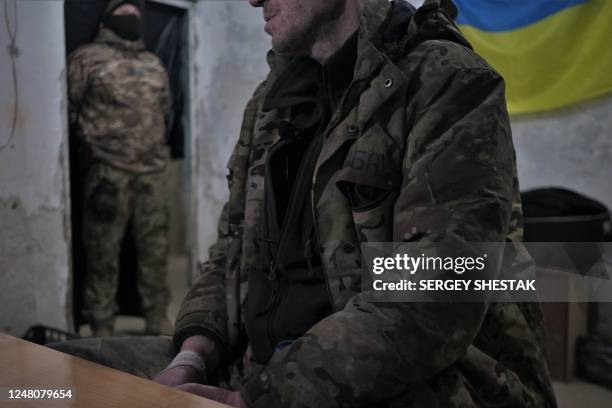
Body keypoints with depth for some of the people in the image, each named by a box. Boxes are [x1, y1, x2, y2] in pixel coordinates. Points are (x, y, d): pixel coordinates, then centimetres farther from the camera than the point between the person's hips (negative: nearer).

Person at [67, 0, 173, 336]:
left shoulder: (154, 65, 19)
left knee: (155, 248, 8)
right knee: (103, 253, -1)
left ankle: (157, 320, 20)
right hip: (108, 172, -5)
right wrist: (89, 141, -3)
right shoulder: (87, 58, 1)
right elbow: (67, 107, -1)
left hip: (152, 172, 5)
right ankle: (102, 328, 8)